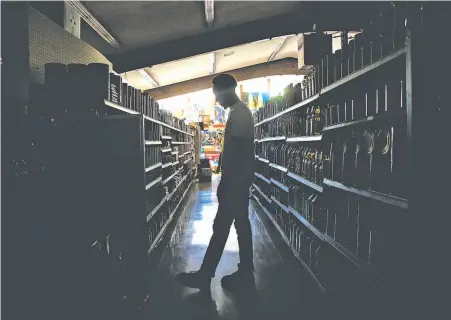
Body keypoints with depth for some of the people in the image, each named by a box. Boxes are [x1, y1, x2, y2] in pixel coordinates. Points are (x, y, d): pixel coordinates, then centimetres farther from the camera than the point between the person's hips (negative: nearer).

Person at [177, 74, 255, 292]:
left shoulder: (238, 114, -15)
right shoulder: (241, 112, 17)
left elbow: (233, 152, -20)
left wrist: (224, 182, -18)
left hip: (235, 181, -11)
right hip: (240, 180, 11)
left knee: (221, 226, -5)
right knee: (241, 225, 11)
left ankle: (204, 276, 3)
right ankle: (245, 274, 18)